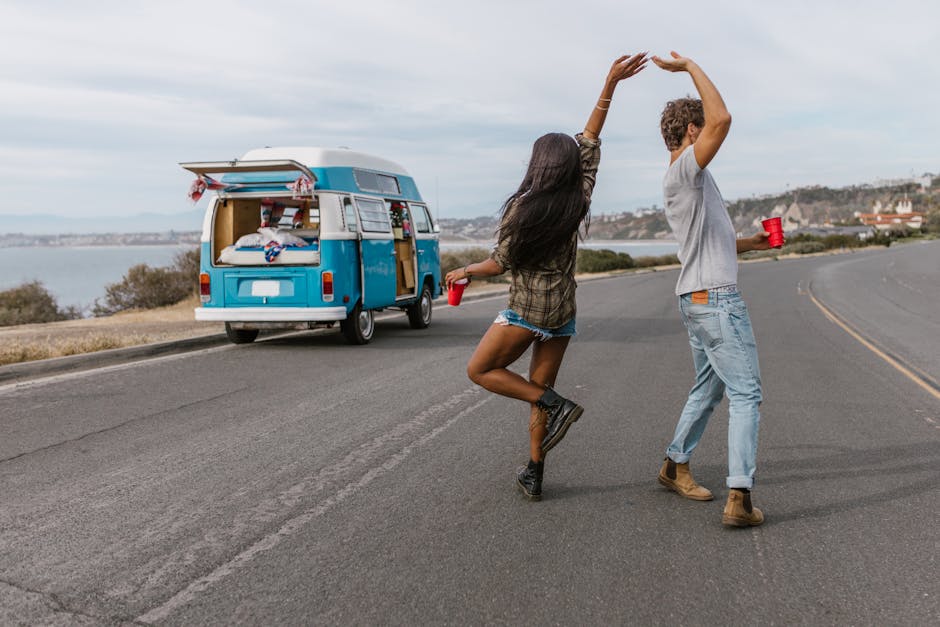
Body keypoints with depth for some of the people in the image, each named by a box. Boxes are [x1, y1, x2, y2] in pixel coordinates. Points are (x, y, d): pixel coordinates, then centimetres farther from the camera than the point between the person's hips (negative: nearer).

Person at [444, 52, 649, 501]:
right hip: (563, 313, 6)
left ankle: (556, 404, -4)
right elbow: (590, 140, 4)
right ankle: (534, 475, 15)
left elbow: (500, 264, -7)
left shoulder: (522, 207, -15)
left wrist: (463, 272, 11)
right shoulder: (579, 199, -3)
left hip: (525, 310, -6)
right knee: (538, 389, 14)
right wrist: (610, 84, 7)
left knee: (480, 371, 10)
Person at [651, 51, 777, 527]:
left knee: (709, 388, 21)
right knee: (746, 394, -7)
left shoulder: (685, 181, 18)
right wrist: (691, 68, -14)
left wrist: (750, 243, 29)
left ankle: (675, 465, 33)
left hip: (699, 298, 10)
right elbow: (722, 119, -26)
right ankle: (739, 498, -10)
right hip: (715, 298, -10)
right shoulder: (683, 172, -13)